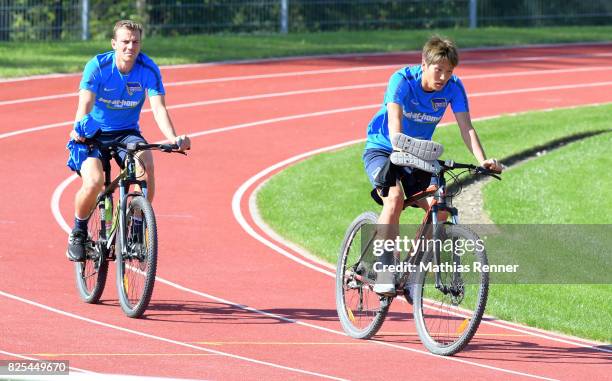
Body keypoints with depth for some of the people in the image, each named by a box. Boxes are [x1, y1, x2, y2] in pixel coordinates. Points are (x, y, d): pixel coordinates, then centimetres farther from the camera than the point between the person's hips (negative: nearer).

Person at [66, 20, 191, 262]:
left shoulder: (148, 70, -12)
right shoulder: (97, 66, -17)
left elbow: (158, 108, -20)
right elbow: (85, 103, -29)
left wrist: (173, 139, -39)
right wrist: (79, 129, -51)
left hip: (127, 133, 2)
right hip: (94, 134, -2)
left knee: (146, 164, -32)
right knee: (94, 182, -29)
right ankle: (78, 233, 0)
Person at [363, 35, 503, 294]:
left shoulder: (453, 87, -14)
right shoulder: (402, 80, -24)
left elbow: (466, 127, -21)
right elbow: (395, 119, -36)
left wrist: (482, 161, -37)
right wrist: (400, 151, -55)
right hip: (382, 149, -4)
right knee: (395, 198, -32)